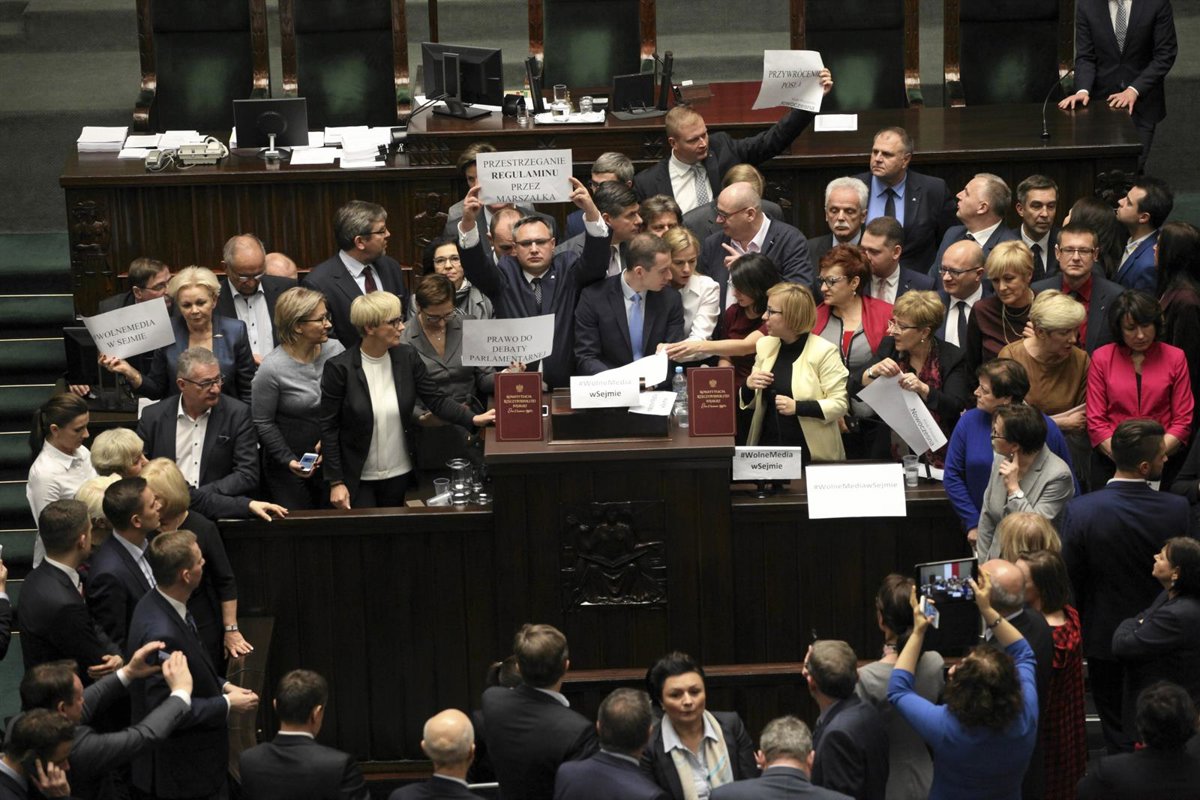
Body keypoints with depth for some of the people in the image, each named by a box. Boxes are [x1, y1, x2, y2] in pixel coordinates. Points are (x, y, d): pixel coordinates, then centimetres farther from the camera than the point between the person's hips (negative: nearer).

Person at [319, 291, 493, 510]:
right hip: (358, 481, -4)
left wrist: (474, 419, -17)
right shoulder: (339, 368, -14)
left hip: (401, 475, 4)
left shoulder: (407, 358, -2)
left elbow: (437, 399, -1)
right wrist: (336, 483, -11)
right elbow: (329, 428, -10)